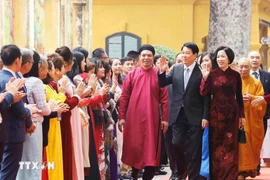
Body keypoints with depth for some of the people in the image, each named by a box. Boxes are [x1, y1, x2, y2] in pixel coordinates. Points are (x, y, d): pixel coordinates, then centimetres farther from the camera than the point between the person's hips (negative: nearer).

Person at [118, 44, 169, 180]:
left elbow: (164, 98, 1)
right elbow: (124, 97, 2)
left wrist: (165, 118, -3)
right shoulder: (132, 75, 3)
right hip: (134, 117, 1)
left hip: (152, 118, -1)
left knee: (151, 149, -1)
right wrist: (121, 117, -2)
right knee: (134, 147, 7)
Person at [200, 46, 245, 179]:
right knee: (216, 144, 4)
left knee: (230, 145, 3)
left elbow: (239, 96, 7)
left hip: (231, 113, 0)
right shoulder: (212, 74, -1)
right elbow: (203, 93, -9)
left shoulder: (235, 75, 2)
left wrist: (242, 115, 6)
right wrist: (205, 78, -21)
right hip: (216, 113, 0)